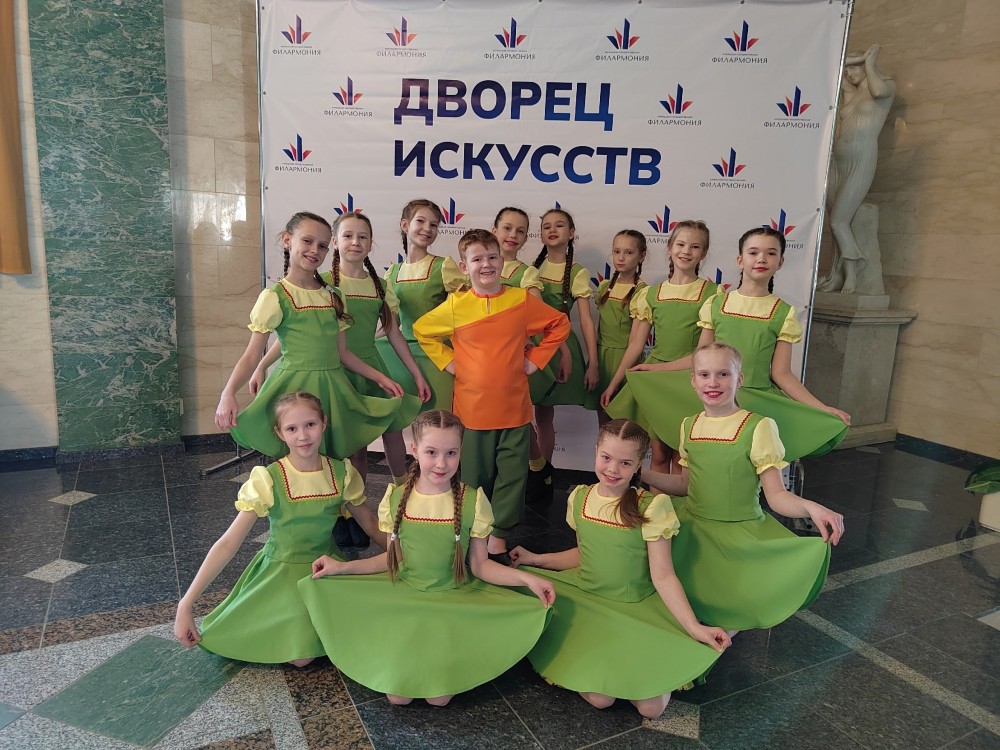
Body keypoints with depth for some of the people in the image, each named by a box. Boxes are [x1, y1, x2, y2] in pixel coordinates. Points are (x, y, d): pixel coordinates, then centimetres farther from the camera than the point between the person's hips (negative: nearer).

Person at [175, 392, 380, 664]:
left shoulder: (341, 473, -9)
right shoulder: (268, 480, -18)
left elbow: (370, 523, 5)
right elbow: (228, 543, -18)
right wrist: (186, 604, -22)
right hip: (281, 570, -2)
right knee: (300, 655, -20)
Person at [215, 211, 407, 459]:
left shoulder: (333, 296, 11)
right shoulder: (275, 297, -6)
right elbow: (252, 355, -10)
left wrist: (379, 377, 13)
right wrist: (228, 394, -24)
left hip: (332, 388, 5)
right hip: (294, 386, -5)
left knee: (334, 459, 8)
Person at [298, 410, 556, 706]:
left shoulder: (472, 501, -12)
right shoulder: (396, 498, -6)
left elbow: (479, 565, -5)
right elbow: (391, 558, 6)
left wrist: (526, 578, -18)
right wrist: (342, 567, -1)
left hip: (456, 602, -1)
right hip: (403, 598, 2)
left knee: (439, 696, -11)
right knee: (397, 695, -8)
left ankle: (452, 658, 20)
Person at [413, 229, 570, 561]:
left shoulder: (522, 300, -2)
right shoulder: (455, 305, -3)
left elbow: (559, 324, 10)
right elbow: (422, 330, 11)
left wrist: (534, 359, 3)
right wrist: (449, 362, 2)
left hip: (514, 406, 1)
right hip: (472, 407, 0)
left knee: (512, 473, 5)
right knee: (476, 475, 11)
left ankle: (498, 537, 20)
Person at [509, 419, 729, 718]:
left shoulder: (651, 507, -15)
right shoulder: (580, 498, -2)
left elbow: (663, 576, -13)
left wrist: (694, 627, -22)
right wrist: (535, 559, 11)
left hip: (637, 609, -2)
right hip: (585, 601, 2)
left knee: (651, 707, -16)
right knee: (599, 697, -18)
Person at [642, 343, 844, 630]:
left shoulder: (757, 427, -12)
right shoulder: (689, 425, 5)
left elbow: (776, 495, -13)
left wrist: (810, 507, -32)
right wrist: (640, 473, 7)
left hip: (742, 535, -5)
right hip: (694, 529, 5)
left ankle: (731, 626, 13)